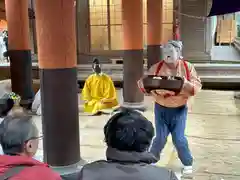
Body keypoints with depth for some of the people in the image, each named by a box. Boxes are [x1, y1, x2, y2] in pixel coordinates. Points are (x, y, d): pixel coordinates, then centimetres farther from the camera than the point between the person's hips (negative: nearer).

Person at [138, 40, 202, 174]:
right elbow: (142, 83, -5)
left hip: (179, 109, 0)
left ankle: (187, 162, 25)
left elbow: (197, 86, -8)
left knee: (178, 138, 0)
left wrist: (185, 84, -28)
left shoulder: (188, 67, -4)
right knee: (161, 137, 4)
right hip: (161, 108, 1)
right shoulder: (157, 67, -5)